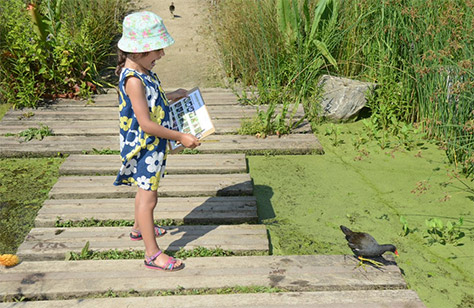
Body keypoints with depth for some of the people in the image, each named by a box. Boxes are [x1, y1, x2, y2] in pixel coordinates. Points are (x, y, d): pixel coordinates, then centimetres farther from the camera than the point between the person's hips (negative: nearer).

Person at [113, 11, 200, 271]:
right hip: (143, 147, -10)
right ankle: (152, 254, 8)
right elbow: (146, 124, -28)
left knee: (146, 189, 26)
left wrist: (171, 96, 14)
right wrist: (181, 138, -24)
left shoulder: (142, 71, 3)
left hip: (152, 144, 10)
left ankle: (139, 229, 48)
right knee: (148, 197, -2)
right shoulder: (133, 80, -28)